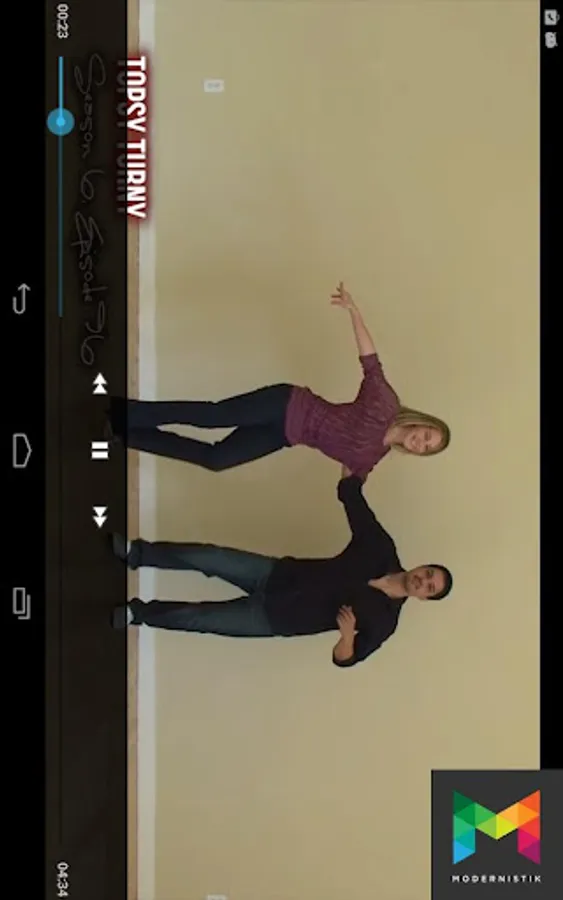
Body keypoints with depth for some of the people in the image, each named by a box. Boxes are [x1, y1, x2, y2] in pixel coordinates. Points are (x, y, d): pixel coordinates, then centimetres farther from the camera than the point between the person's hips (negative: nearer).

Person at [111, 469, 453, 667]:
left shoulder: (383, 619, -9)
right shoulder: (382, 550, -3)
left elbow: (345, 659, -10)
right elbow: (352, 498, -4)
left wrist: (348, 635, -31)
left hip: (276, 619, -3)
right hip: (277, 575, 3)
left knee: (200, 618, -9)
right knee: (209, 558, -12)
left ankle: (137, 613, 14)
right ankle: (136, 552, 7)